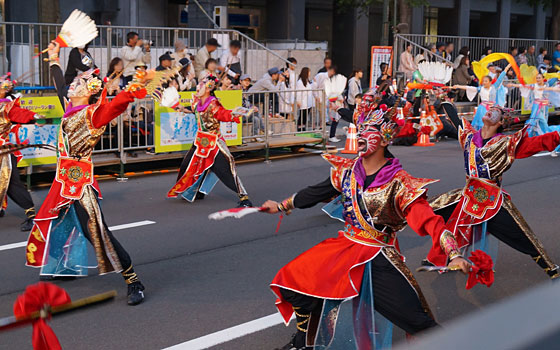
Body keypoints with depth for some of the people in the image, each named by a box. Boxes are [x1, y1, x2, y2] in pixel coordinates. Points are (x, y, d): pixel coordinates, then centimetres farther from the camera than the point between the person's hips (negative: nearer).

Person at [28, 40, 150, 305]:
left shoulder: (93, 113, -12)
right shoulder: (71, 109, 10)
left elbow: (116, 105, -32)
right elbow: (60, 87, 29)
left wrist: (135, 88, -50)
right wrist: (54, 60, 40)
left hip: (81, 180, -9)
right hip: (64, 179, 9)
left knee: (96, 231, -15)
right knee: (54, 222, 22)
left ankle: (134, 283, -9)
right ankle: (67, 266, 44)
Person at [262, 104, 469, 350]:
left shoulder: (399, 183, -14)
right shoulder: (347, 171, 2)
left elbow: (429, 221, -19)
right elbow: (316, 193, 16)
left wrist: (454, 255, -32)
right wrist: (282, 206, 25)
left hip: (379, 258, -5)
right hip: (344, 247, 5)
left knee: (416, 320, -17)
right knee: (293, 281, 2)